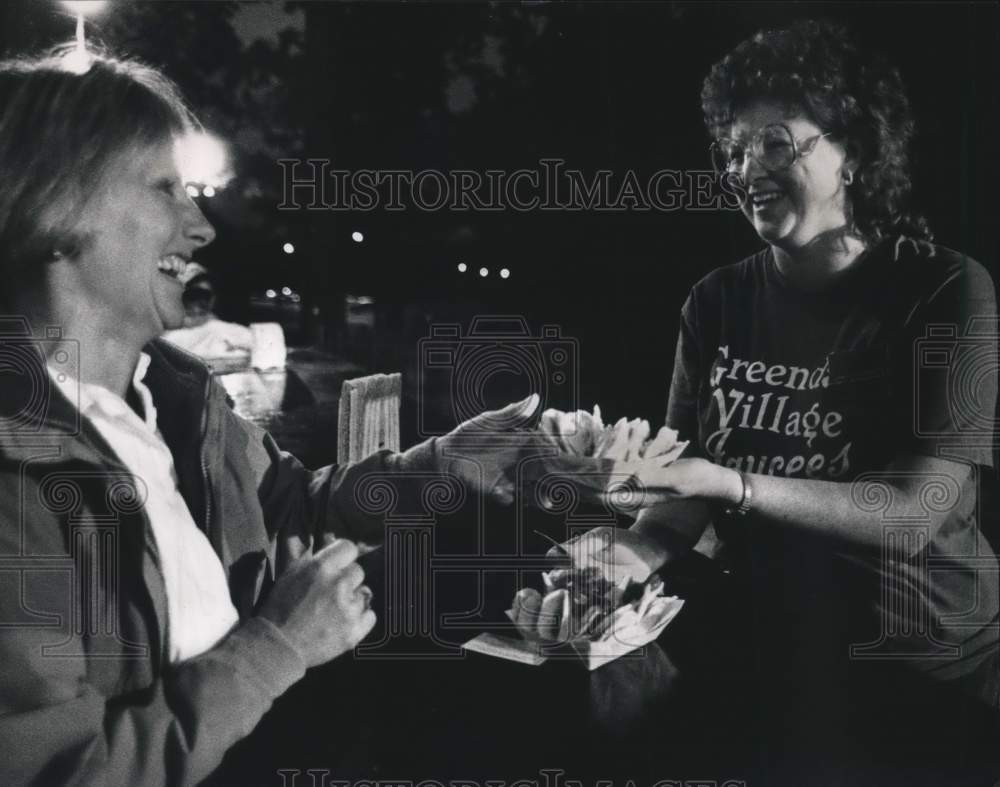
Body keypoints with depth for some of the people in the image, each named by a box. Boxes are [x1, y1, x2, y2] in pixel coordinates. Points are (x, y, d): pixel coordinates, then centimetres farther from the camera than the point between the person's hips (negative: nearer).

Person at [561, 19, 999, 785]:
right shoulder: (717, 302, -1)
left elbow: (917, 512, -20)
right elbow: (690, 486, -2)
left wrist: (732, 484, -29)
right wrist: (641, 548, -23)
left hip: (927, 672, -3)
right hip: (768, 660, 4)